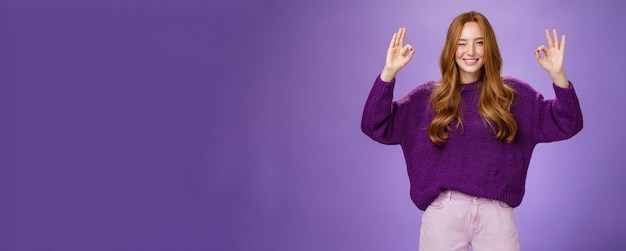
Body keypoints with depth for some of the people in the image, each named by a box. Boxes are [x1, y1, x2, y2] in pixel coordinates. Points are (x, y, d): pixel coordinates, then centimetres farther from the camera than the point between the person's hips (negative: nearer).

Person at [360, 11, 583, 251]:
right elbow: (376, 126, -2)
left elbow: (565, 124, 1)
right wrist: (389, 72, -12)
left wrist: (557, 74, -14)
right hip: (443, 211, 0)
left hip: (496, 212, 0)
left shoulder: (514, 94, 5)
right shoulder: (427, 97, 4)